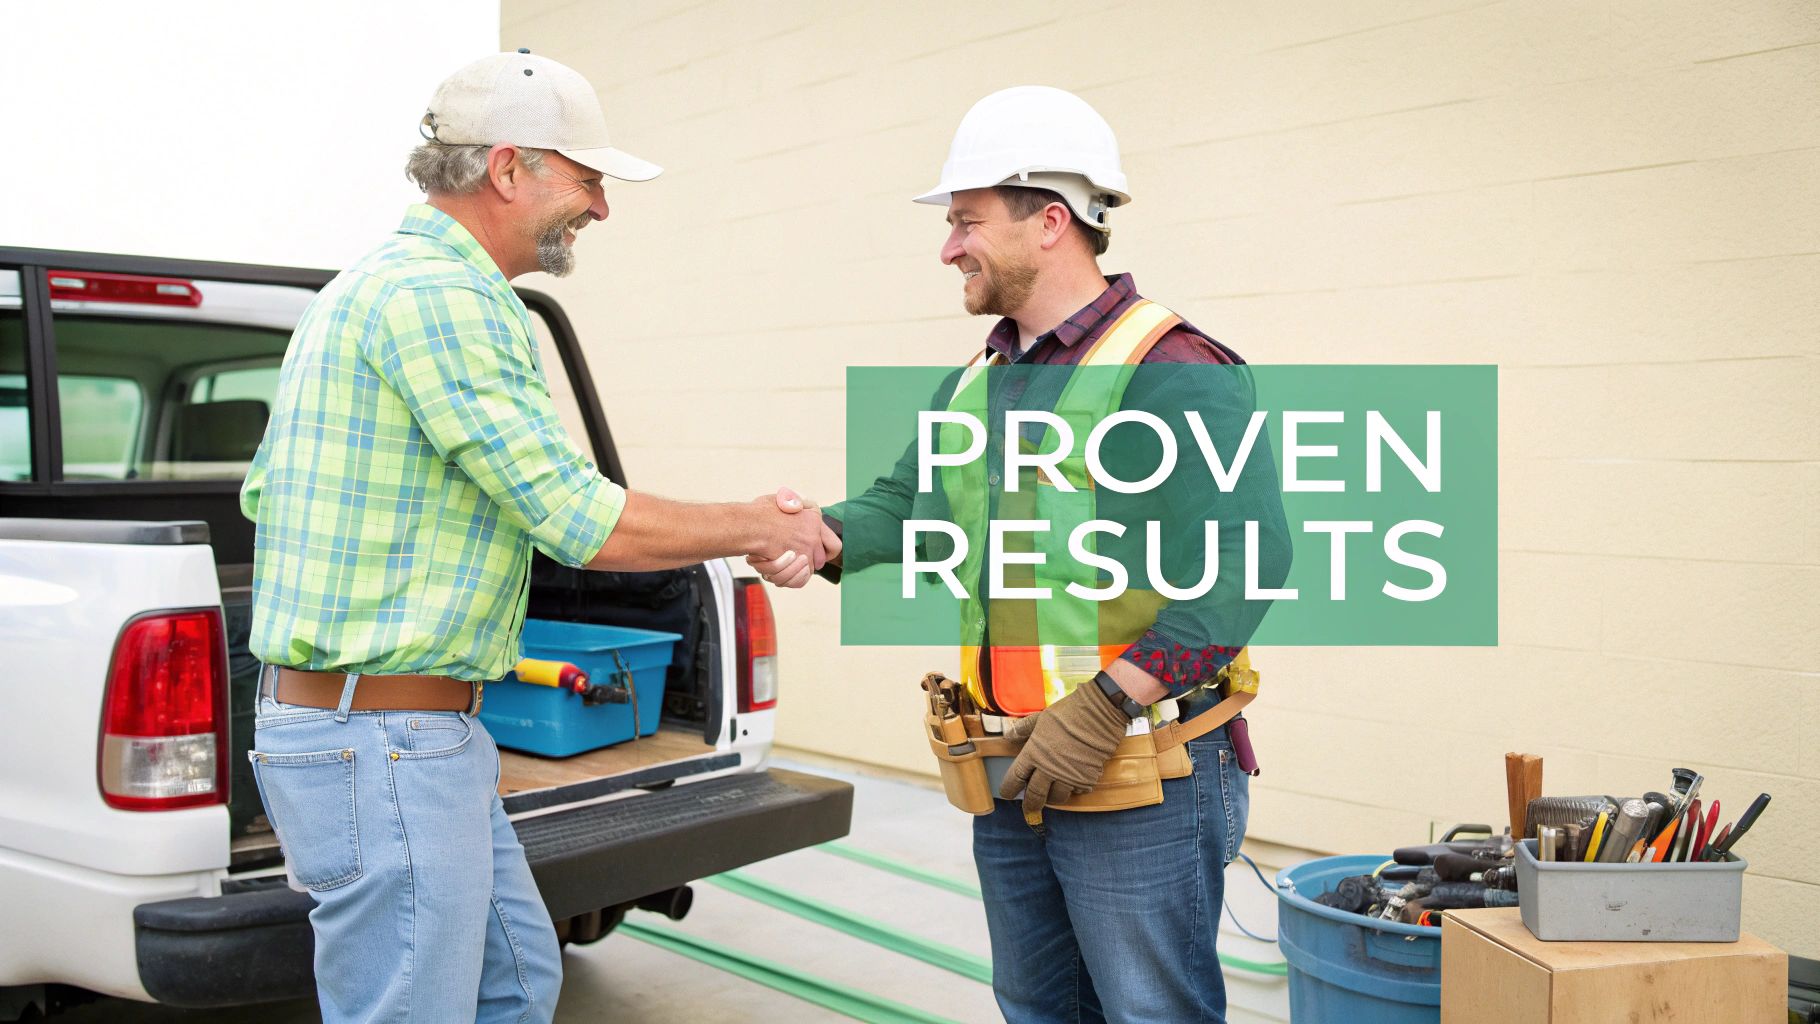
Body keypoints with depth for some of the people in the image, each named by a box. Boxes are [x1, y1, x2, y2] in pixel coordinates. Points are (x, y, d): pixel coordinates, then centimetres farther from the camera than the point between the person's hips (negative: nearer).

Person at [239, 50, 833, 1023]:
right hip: (386, 748, -11)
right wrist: (759, 527, -7)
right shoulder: (437, 296, -18)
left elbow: (264, 490, 21)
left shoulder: (365, 287, 15)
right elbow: (584, 523, -21)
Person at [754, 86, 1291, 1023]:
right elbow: (909, 507, 14)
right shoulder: (975, 385, 14)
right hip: (1012, 776, 8)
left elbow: (1246, 561, -22)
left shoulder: (1171, 372, -15)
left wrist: (1106, 705, -25)